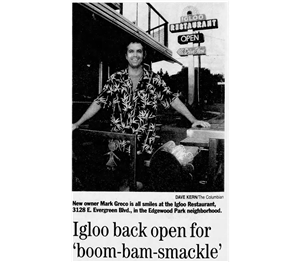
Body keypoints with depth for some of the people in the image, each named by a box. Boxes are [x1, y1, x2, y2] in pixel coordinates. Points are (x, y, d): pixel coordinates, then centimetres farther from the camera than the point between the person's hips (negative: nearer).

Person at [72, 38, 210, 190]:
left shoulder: (154, 79, 2)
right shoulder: (115, 79, 3)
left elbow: (173, 100, 1)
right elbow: (98, 103, 3)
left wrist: (193, 120, -7)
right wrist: (77, 124, -3)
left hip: (144, 147, 0)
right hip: (118, 146, 0)